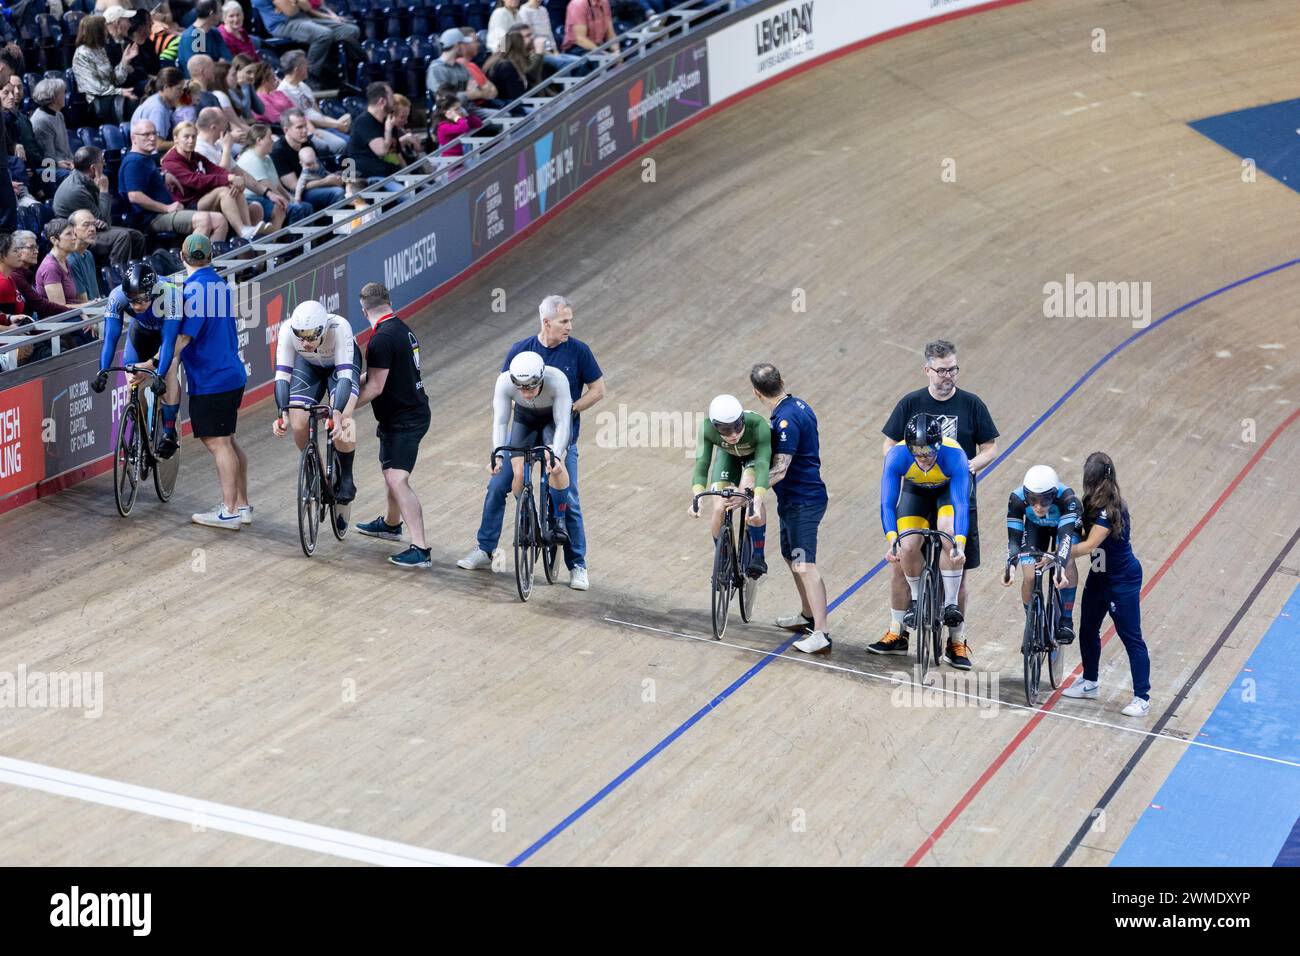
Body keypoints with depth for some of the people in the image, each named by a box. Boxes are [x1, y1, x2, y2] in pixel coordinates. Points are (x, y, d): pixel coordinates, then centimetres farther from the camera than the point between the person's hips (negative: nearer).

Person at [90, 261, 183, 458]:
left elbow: (168, 341, -43)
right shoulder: (117, 296, -35)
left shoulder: (168, 295, -42)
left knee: (168, 370, -25)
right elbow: (110, 337, -33)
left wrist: (160, 375, -52)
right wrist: (103, 372, -44)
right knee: (133, 381, -10)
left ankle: (169, 434, -15)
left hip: (171, 327, -3)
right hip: (142, 329, 3)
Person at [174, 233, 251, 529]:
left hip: (211, 380, -9)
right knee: (226, 441, 15)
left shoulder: (195, 289, -17)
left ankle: (230, 512, -3)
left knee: (218, 443, -5)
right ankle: (242, 505, 21)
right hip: (231, 374, 9)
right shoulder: (219, 284, 11)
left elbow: (183, 338, -22)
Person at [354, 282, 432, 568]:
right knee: (390, 469, 27)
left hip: (403, 420, -10)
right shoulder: (402, 329, 8)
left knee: (397, 480, -16)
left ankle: (420, 549, -22)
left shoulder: (381, 339, -22)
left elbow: (374, 388, -21)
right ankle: (391, 523, 48)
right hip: (413, 412, 10)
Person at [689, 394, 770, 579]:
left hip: (756, 453, -2)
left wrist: (757, 501, -62)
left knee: (748, 487, -33)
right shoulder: (707, 428, -35)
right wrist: (696, 498, -55)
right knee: (718, 508, -16)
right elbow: (701, 465, -38)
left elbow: (763, 465, -48)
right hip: (728, 455, 2)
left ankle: (758, 555, -22)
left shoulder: (757, 425, -41)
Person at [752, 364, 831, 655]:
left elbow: (779, 470, -27)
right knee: (791, 555, 23)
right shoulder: (797, 405, 7)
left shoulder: (786, 420, -23)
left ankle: (821, 634, -15)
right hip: (797, 498, 10)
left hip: (802, 502, -10)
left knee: (804, 565, -12)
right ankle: (807, 615, 37)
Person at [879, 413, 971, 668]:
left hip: (948, 489, -2)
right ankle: (917, 598, 13)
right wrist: (891, 539, -48)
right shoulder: (897, 455, -34)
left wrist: (960, 543, -54)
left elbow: (961, 503, -41)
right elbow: (887, 503, -33)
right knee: (908, 548, -16)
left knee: (948, 535, -29)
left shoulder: (954, 455, -38)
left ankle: (950, 604, -19)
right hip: (915, 491, 2)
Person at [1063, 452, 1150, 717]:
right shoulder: (1096, 505, -2)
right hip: (1099, 575, 9)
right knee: (1087, 629, 17)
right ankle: (1090, 684, 34)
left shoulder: (1109, 511, -29)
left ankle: (1142, 697, 8)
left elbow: (1089, 545, -34)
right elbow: (1085, 534, 2)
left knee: (1131, 637, 0)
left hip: (1123, 581, -9)